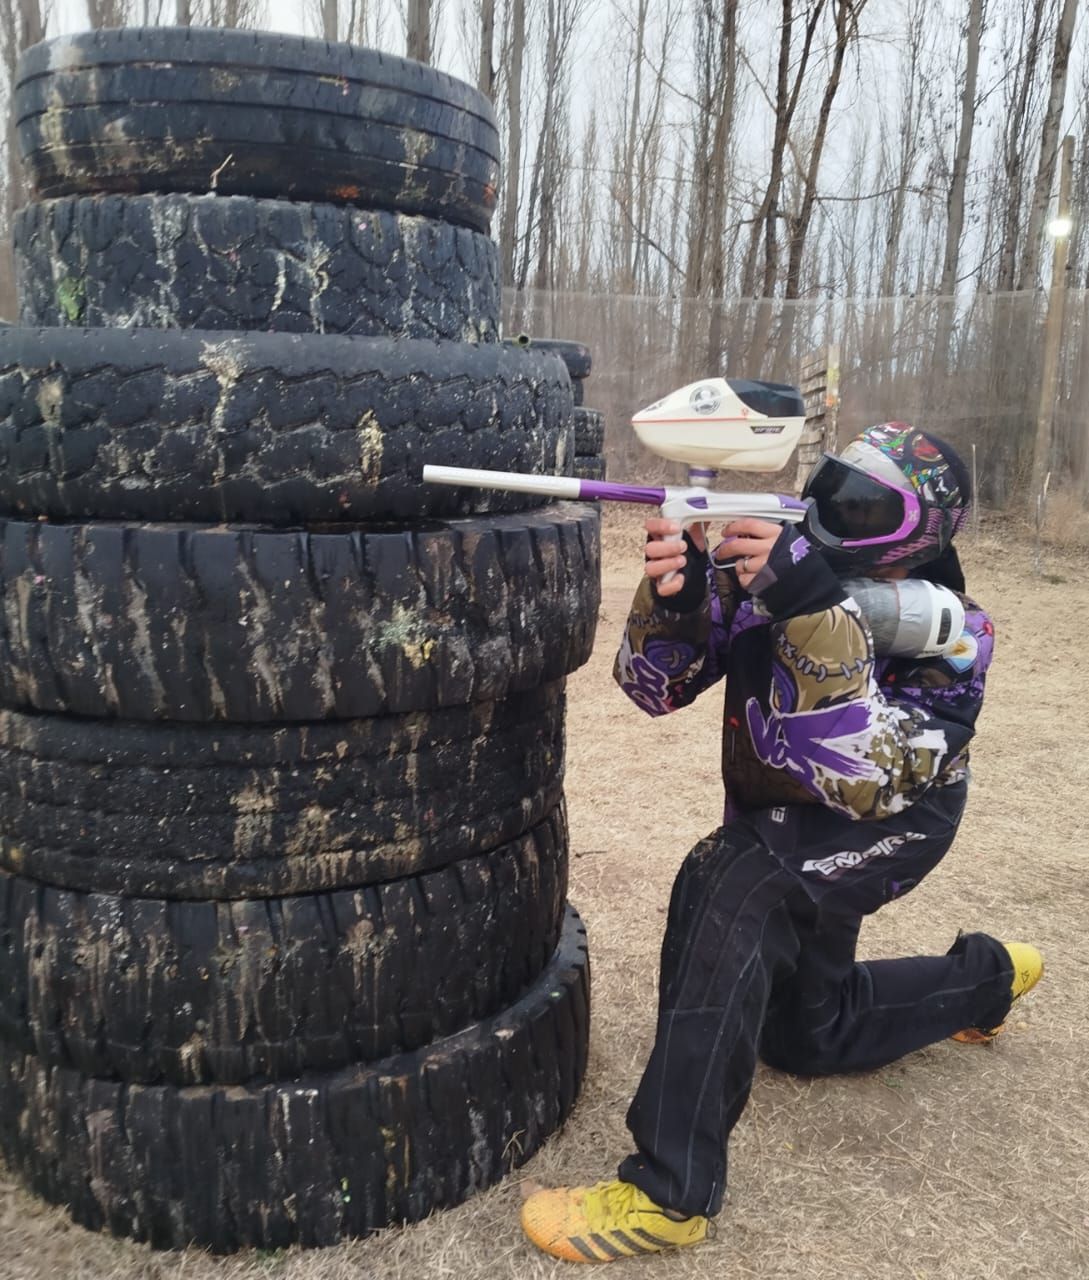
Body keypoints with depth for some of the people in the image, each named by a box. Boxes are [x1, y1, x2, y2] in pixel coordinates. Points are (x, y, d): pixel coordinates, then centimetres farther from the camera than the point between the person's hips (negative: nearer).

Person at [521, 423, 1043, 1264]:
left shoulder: (950, 635, -27)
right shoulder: (770, 561, -19)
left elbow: (866, 778, -42)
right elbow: (656, 684, -16)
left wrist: (814, 608, -51)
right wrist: (674, 599, -37)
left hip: (888, 824, -5)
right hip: (784, 826, 6)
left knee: (729, 887, -36)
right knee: (804, 1035, 20)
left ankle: (672, 1194, -24)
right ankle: (981, 978, 45)